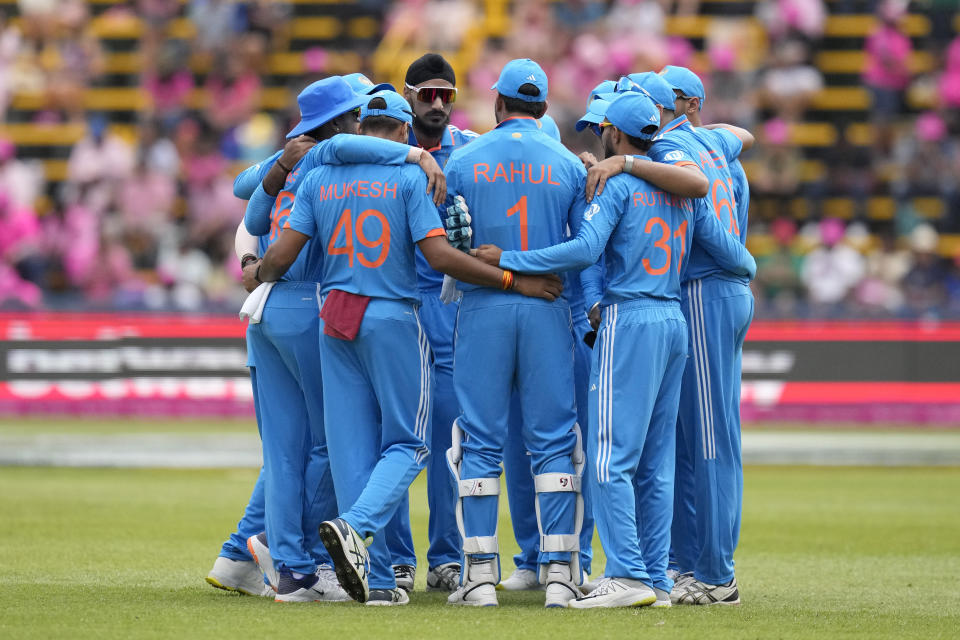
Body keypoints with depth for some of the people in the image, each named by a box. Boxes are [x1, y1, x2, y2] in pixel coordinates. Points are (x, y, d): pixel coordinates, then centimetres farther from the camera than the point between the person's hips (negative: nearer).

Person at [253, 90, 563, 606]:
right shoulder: (409, 177, -5)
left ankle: (376, 578, 5)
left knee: (352, 447, 7)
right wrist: (514, 281, -10)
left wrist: (259, 275, 23)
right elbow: (440, 256, -15)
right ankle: (356, 526, -21)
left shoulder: (320, 177, 6)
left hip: (334, 322, 4)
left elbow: (282, 254, 1)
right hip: (392, 318, -4)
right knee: (406, 442, 5)